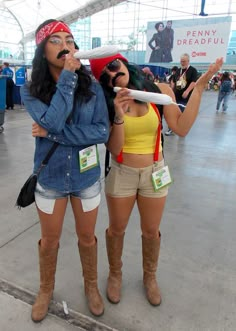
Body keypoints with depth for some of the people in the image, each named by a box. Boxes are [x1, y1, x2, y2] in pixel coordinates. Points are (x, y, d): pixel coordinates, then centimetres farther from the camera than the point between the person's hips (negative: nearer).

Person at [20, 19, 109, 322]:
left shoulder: (92, 87, -7)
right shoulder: (30, 91, -9)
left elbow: (103, 131, -16)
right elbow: (53, 120, -26)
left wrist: (53, 134, -21)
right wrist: (67, 77, -22)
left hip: (86, 177, 1)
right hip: (49, 178, 0)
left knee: (87, 237, 18)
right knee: (49, 240, 19)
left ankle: (91, 285, 47)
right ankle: (46, 289, 48)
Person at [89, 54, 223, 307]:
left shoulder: (159, 91, -7)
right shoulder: (108, 103, -9)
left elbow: (181, 129, -15)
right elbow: (113, 148, -15)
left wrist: (199, 88, -15)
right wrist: (119, 114, -29)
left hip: (154, 172, 1)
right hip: (121, 173, 0)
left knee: (151, 231, 16)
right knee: (116, 229, 15)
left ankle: (150, 276, 44)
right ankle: (115, 274, 44)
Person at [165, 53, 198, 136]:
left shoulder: (193, 70, -4)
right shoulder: (178, 70, 13)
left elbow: (194, 82, -15)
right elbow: (173, 81, 22)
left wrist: (187, 91, -26)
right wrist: (172, 90, 9)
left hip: (186, 96, -5)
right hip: (176, 95, 5)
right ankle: (172, 129, 17)